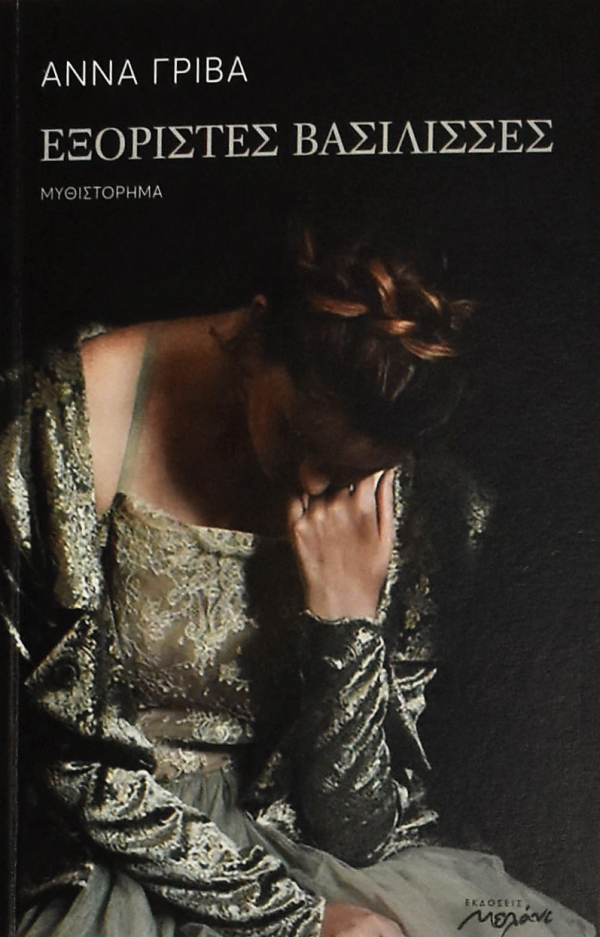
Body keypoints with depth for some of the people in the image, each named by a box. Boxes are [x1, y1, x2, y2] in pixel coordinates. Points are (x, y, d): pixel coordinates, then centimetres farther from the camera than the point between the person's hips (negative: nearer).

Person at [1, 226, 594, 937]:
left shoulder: (408, 502, -9)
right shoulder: (77, 417, -14)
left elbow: (356, 834, -6)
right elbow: (71, 754, -13)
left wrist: (347, 616, -19)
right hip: (120, 868, -1)